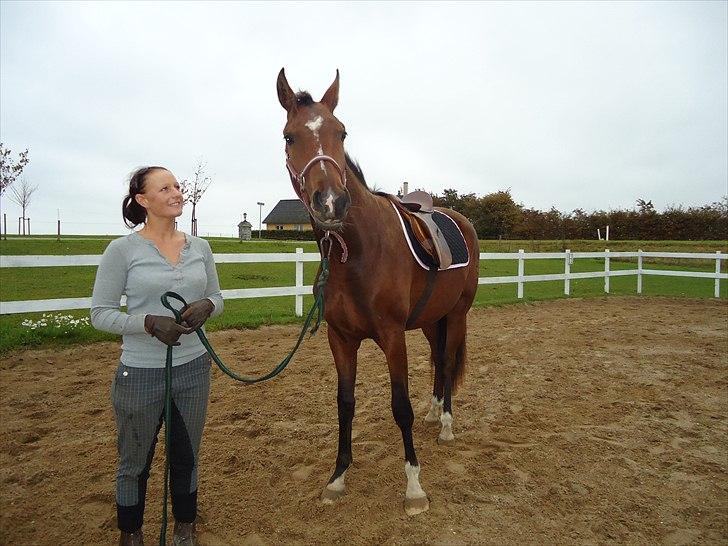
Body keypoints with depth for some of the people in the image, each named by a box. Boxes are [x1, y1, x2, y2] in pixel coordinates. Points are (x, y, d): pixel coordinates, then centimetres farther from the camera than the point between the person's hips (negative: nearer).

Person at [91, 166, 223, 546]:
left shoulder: (200, 247, 1)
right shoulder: (122, 250, -11)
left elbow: (217, 297, 9)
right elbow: (100, 313, -9)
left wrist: (206, 306, -14)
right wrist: (149, 322, -25)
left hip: (194, 369, 4)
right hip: (141, 374, -3)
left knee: (186, 457, 20)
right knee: (135, 463, 17)